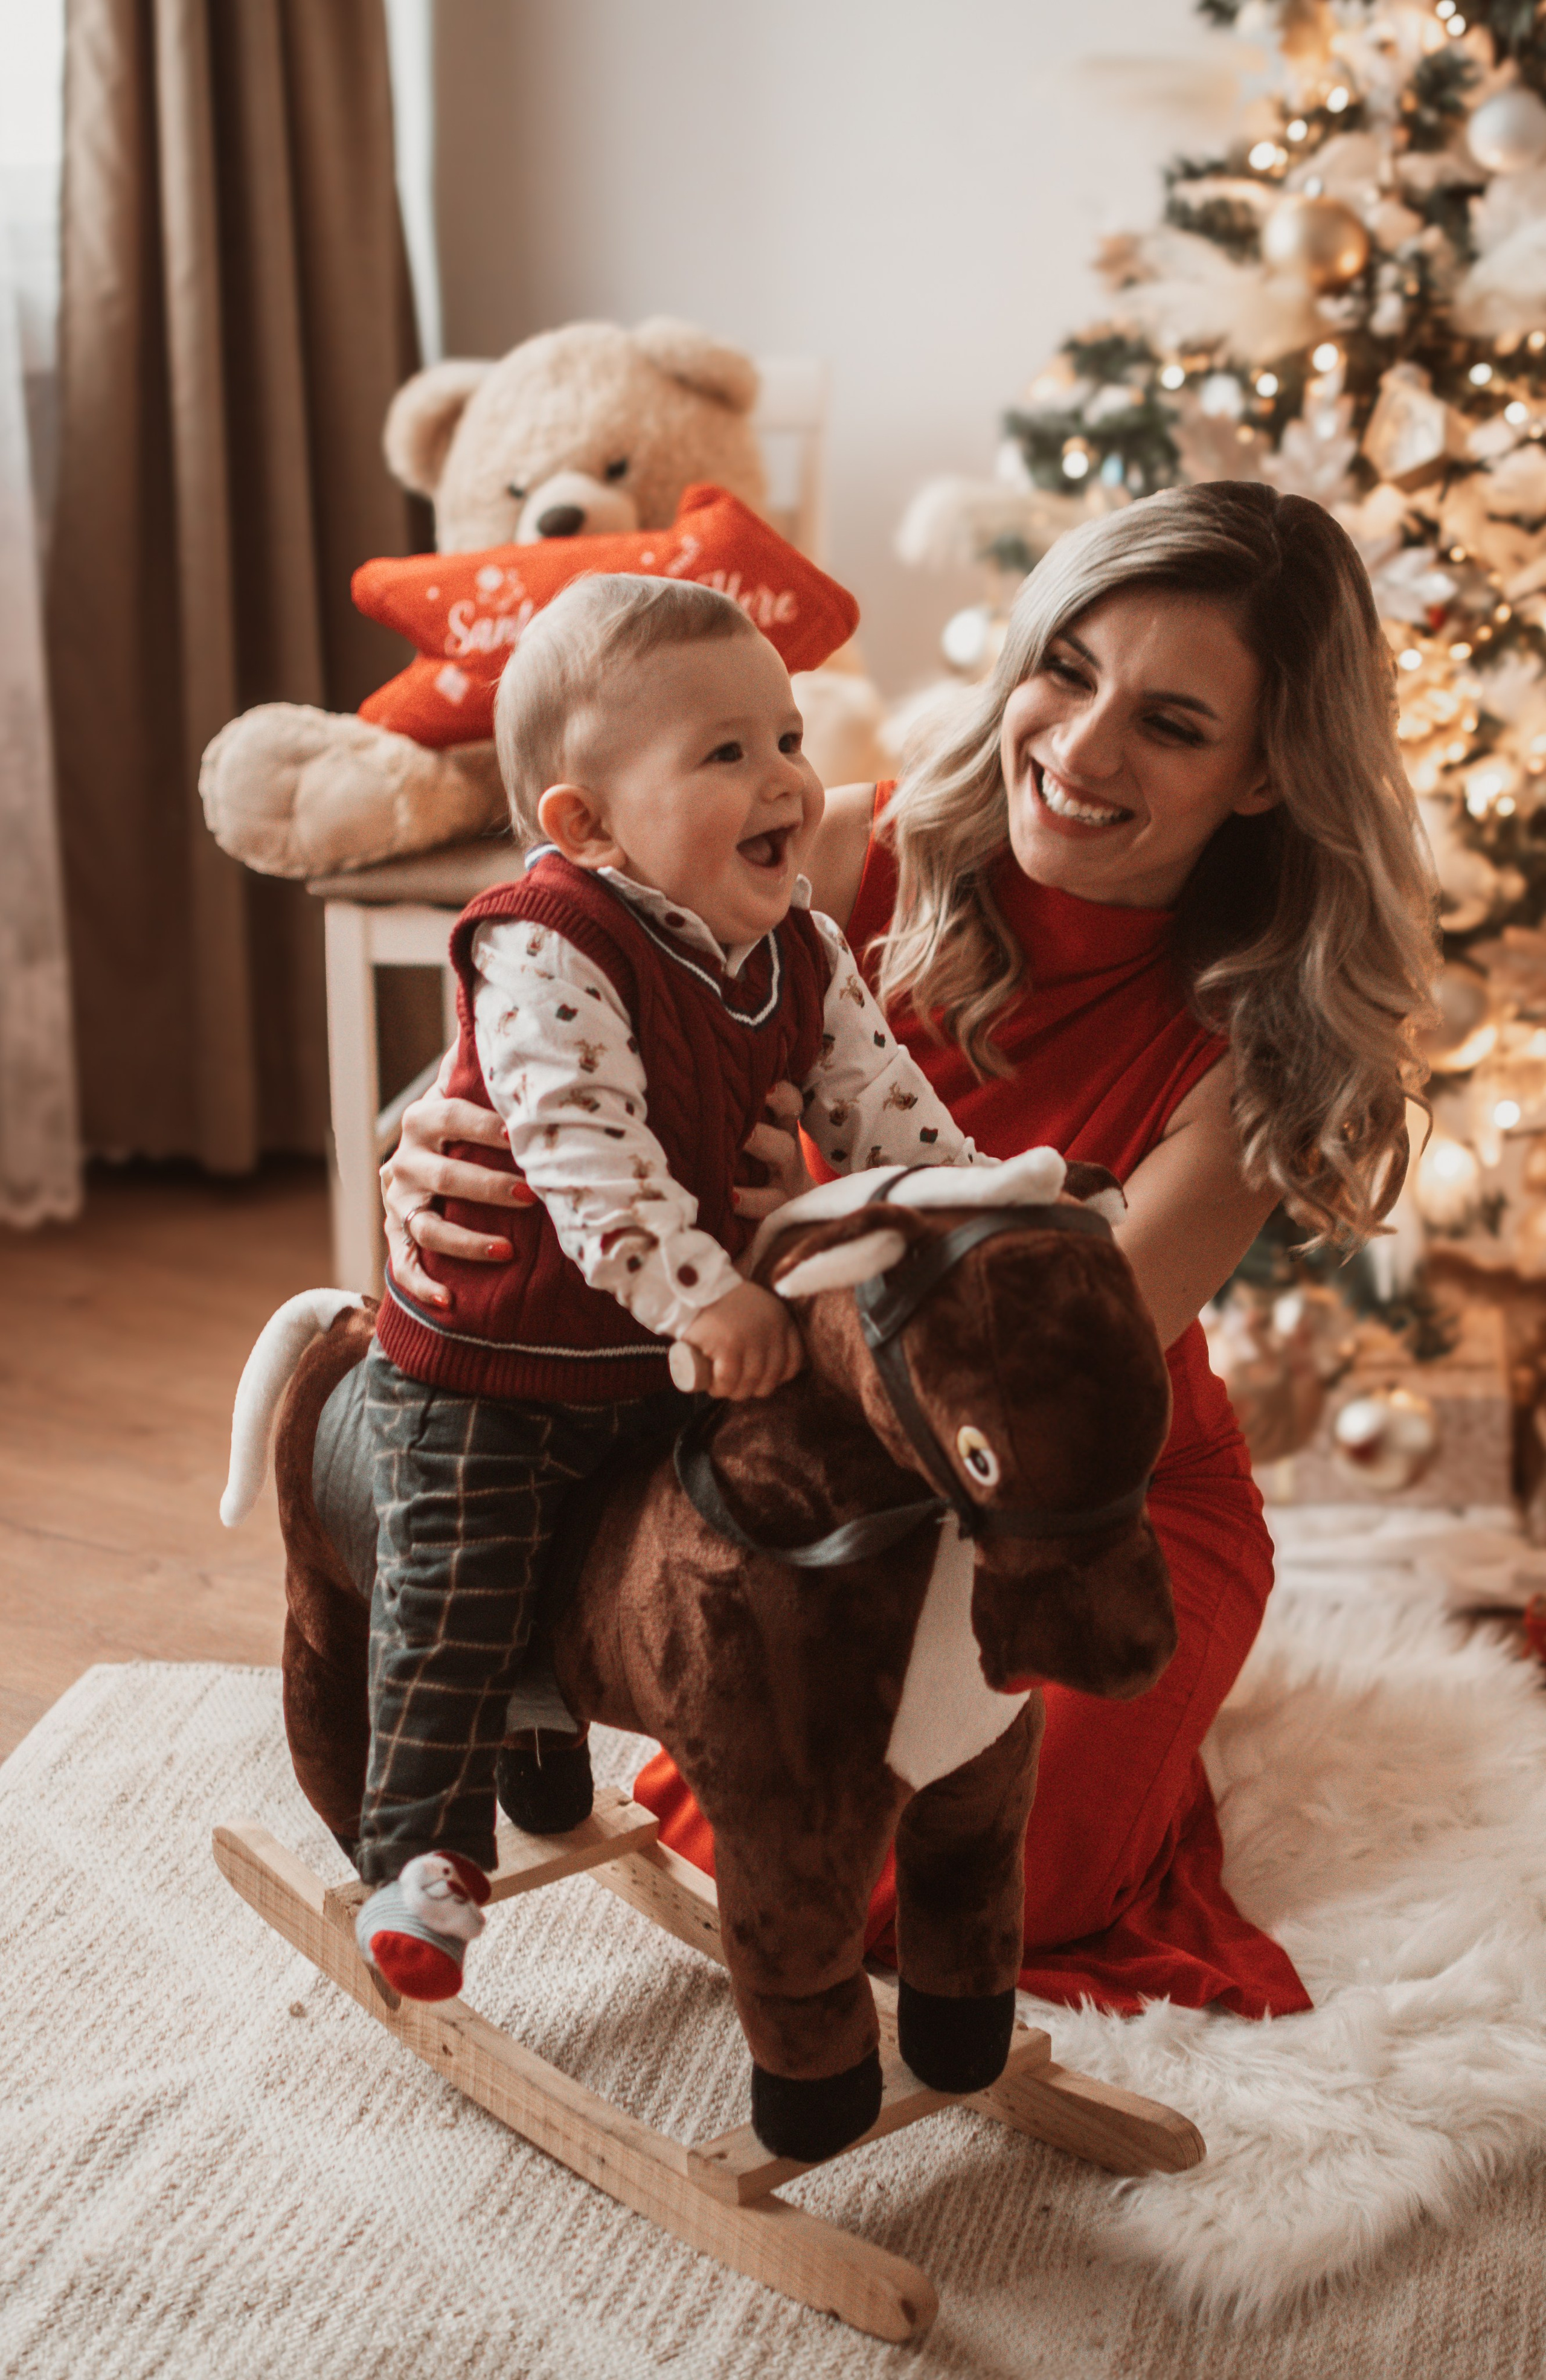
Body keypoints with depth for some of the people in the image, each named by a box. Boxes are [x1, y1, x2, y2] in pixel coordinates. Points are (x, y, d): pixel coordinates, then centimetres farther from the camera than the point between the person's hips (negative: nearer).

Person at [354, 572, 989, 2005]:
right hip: (486, 1358, -7)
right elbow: (581, 1148, -37)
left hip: (662, 1361, 7)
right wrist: (702, 1293, -44)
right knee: (456, 1600, -7)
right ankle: (425, 1846, 7)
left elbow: (879, 1099, 1)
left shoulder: (799, 949, -3)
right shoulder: (545, 949, -28)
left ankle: (546, 1770, 44)